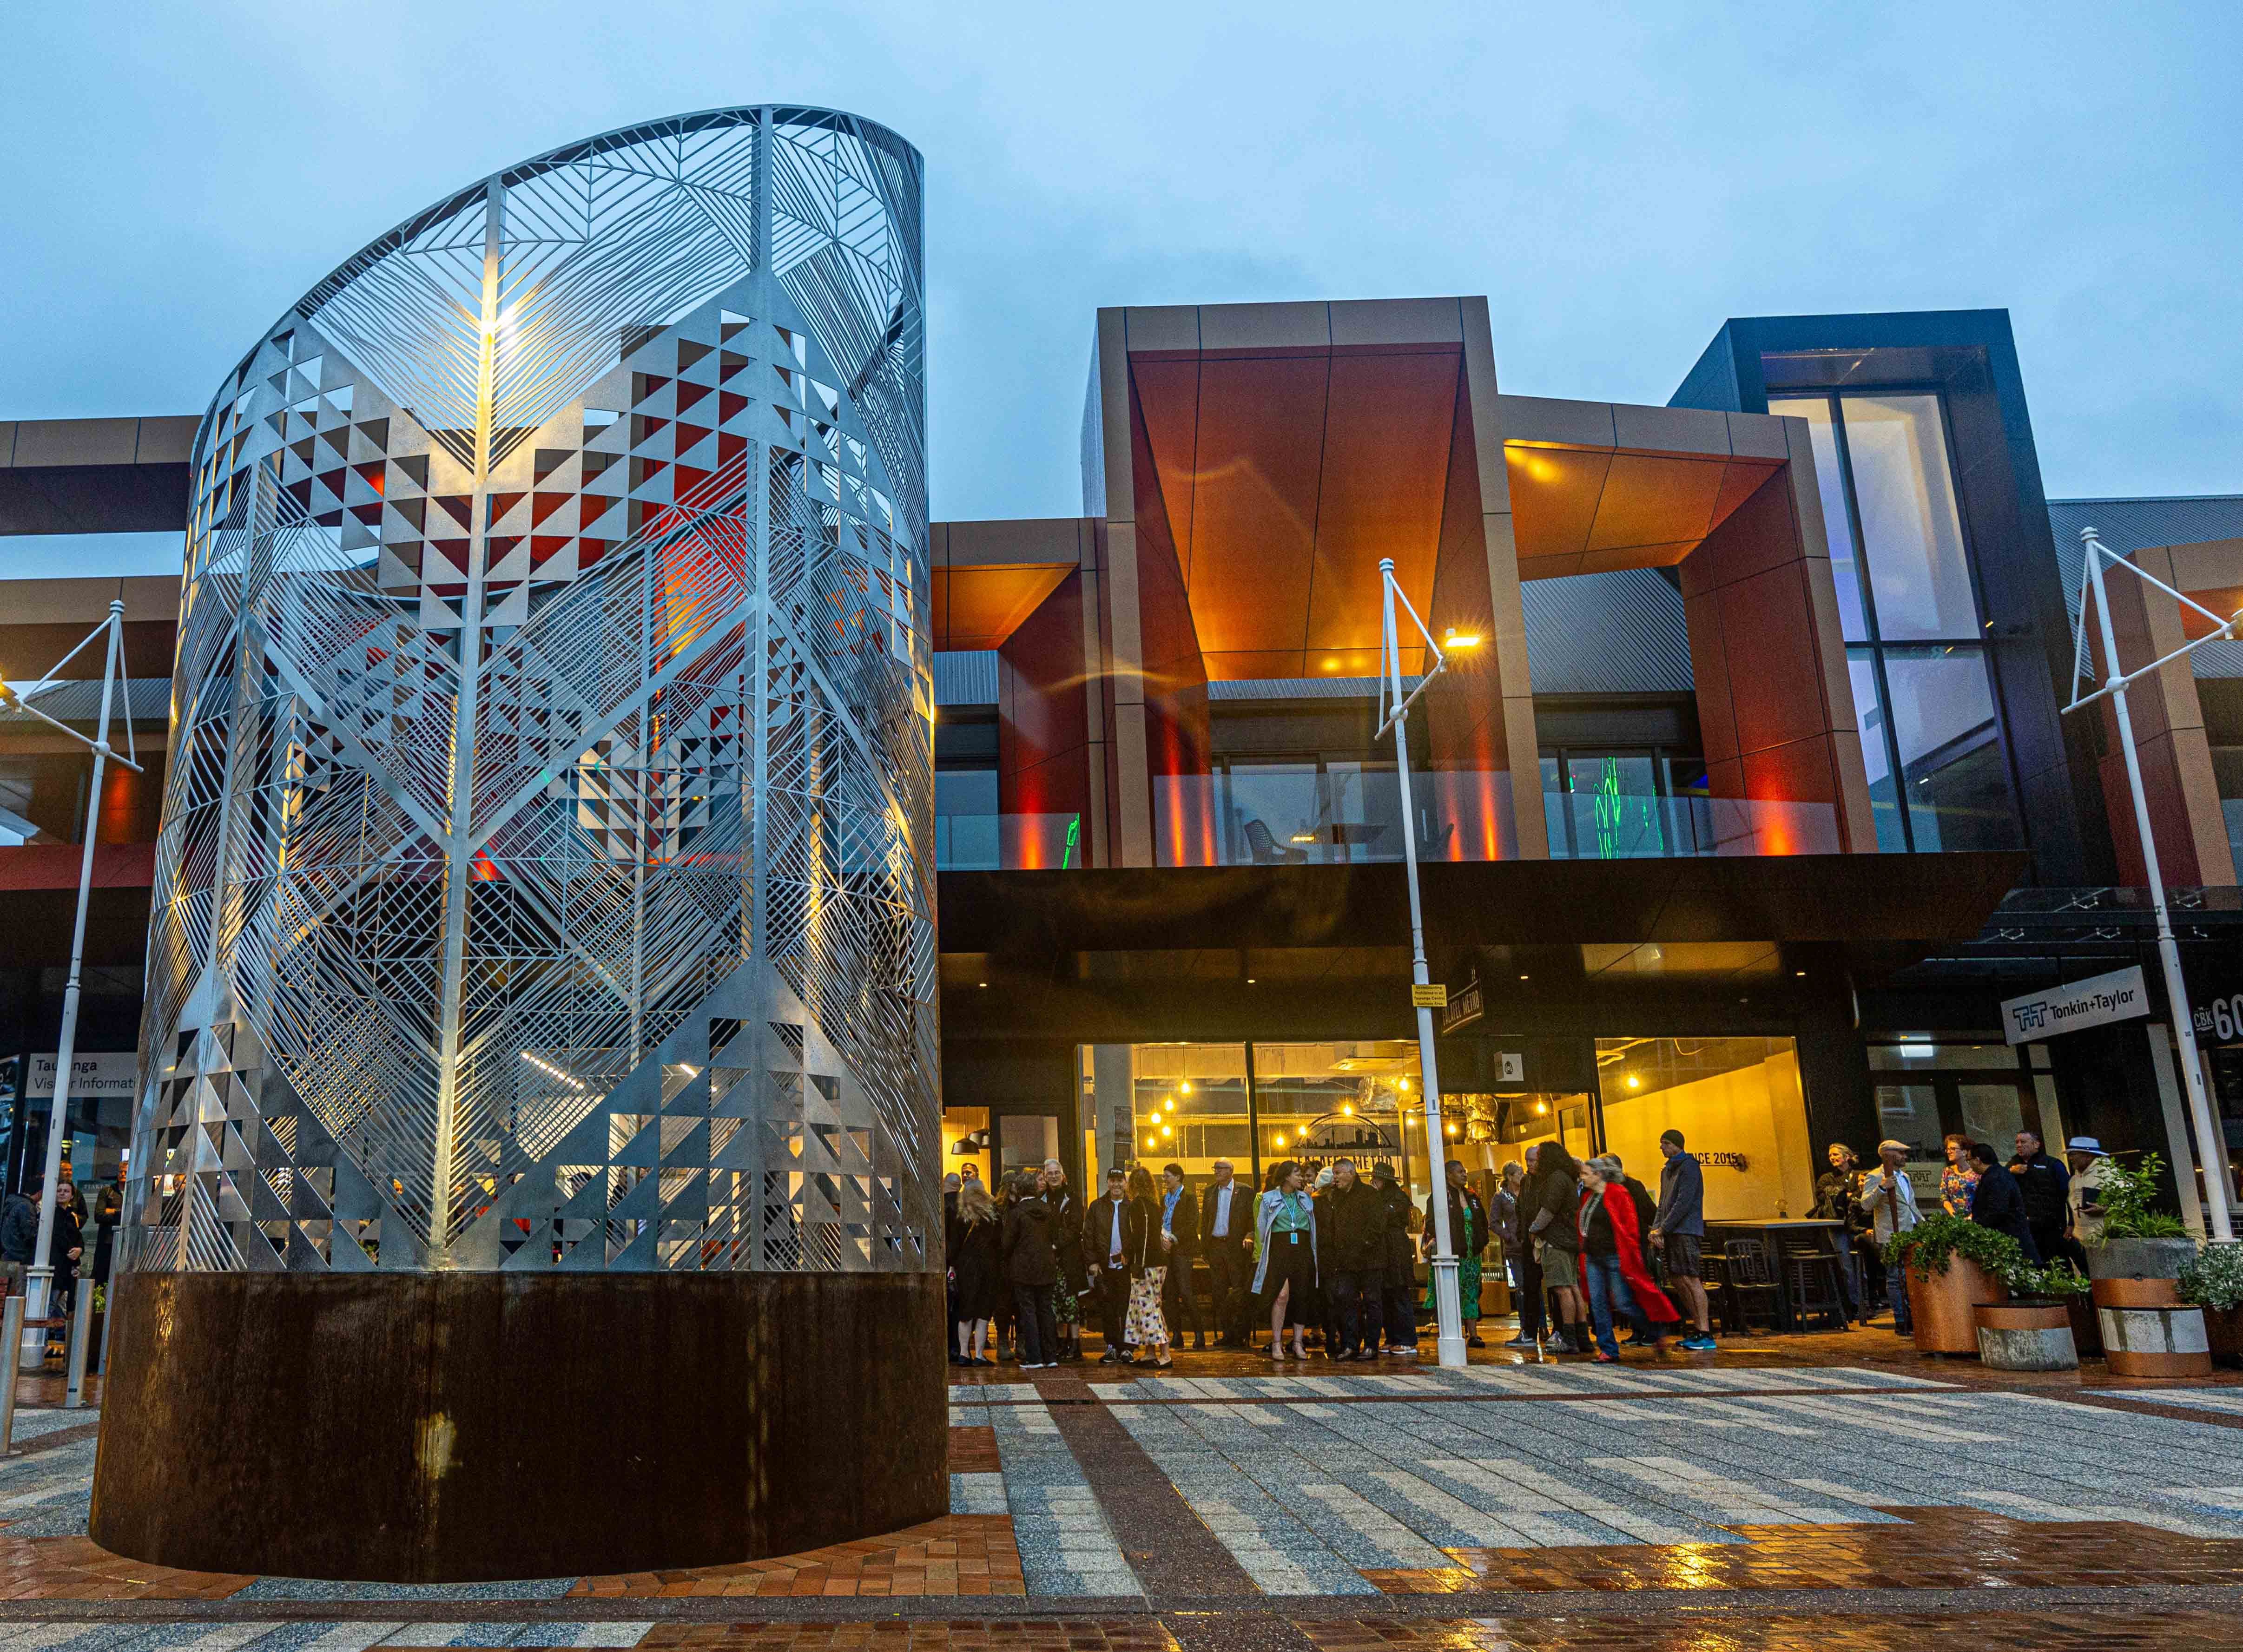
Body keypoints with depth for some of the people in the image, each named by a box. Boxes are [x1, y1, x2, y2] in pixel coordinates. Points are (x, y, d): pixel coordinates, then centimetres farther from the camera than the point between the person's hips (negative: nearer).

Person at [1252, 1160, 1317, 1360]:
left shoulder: (1305, 1198, 13)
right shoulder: (1269, 1199, 5)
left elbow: (1314, 1227, 18)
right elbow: (1261, 1227, 7)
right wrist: (1262, 1254, 5)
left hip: (1303, 1251, 4)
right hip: (1279, 1250, -4)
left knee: (1302, 1297, 3)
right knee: (1282, 1295, -16)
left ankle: (1298, 1343, 11)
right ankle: (1276, 1343, -9)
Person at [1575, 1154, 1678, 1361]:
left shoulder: (1619, 1194, -11)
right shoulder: (1587, 1197, 12)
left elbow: (1630, 1227, -13)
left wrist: (1628, 1259, -15)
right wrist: (1584, 1253, 14)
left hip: (1614, 1257, -7)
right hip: (1593, 1258, 7)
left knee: (1624, 1303, -5)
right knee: (1598, 1304, 2)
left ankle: (1657, 1333, 18)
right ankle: (1608, 1350, 8)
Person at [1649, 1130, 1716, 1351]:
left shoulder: (1689, 1167, -9)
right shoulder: (1667, 1170, 19)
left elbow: (1684, 1203, -17)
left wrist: (1662, 1229, -15)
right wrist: (1656, 1229, 3)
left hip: (1687, 1231, -9)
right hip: (1671, 1233, 9)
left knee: (1692, 1280, -11)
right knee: (1677, 1281, 8)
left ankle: (1706, 1336, -10)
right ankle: (1700, 1327, 16)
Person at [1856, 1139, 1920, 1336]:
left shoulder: (1905, 1177, 19)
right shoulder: (1875, 1177, -9)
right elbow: (1866, 1205, -21)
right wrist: (1882, 1188, -32)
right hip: (1891, 1238, -8)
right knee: (1897, 1281, -4)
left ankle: (1913, 1321, 22)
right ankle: (1901, 1324, 1)